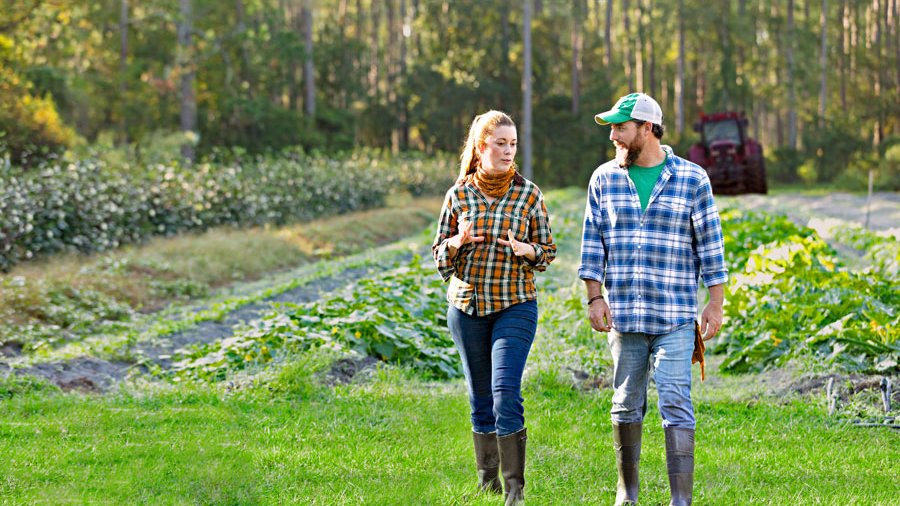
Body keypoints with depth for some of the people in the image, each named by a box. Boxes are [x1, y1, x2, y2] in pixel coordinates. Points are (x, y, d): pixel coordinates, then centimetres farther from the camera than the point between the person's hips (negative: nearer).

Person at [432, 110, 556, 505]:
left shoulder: (529, 195, -2)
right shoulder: (459, 195, 1)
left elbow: (548, 250, 4)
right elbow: (440, 257, 7)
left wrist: (525, 249, -17)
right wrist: (458, 242, -15)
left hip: (515, 306, -2)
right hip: (467, 306, 2)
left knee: (506, 391, -14)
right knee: (480, 396, 10)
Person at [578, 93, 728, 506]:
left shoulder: (692, 178, 0)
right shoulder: (605, 178, 7)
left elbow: (710, 243, 2)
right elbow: (593, 241, 8)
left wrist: (716, 303, -1)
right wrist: (595, 298, 0)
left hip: (675, 317, -3)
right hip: (623, 314, 3)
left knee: (676, 403, -9)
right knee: (626, 404, 10)